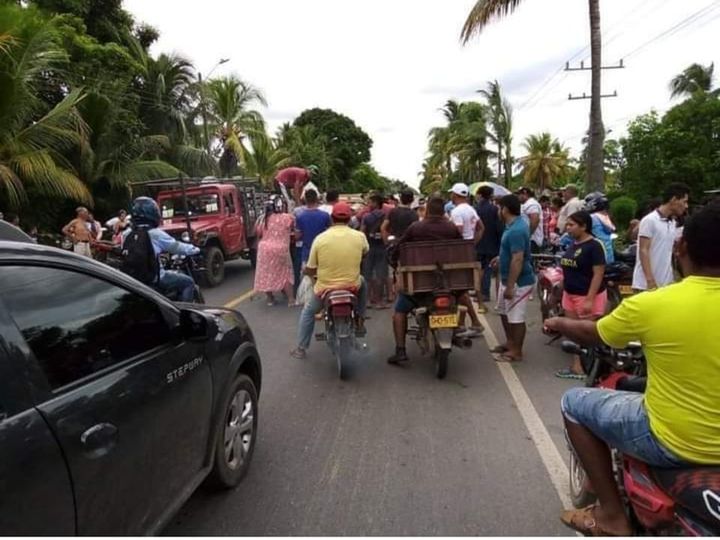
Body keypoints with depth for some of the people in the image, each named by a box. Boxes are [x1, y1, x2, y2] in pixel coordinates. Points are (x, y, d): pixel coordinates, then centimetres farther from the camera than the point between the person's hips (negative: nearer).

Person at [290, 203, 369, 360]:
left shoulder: (320, 238, -9)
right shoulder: (359, 236, -7)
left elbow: (309, 271, -4)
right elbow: (365, 251, 18)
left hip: (325, 288, 0)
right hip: (352, 286, 1)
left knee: (308, 311, 27)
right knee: (362, 283, 36)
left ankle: (301, 349, 29)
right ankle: (359, 321, 33)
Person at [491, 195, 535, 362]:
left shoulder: (516, 230, -25)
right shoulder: (516, 224, 8)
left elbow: (518, 260, -29)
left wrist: (510, 286, -27)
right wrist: (501, 258, 29)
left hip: (518, 282, -11)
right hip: (507, 279, 11)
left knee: (516, 318, 2)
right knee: (505, 313, 21)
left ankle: (516, 351, 14)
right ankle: (510, 343, 36)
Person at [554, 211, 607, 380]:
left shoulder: (594, 245, -15)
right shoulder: (573, 244, 10)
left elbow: (598, 274, -19)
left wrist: (590, 299, -23)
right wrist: (563, 293, 16)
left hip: (587, 296, -8)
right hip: (570, 295, 8)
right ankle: (576, 367, 20)